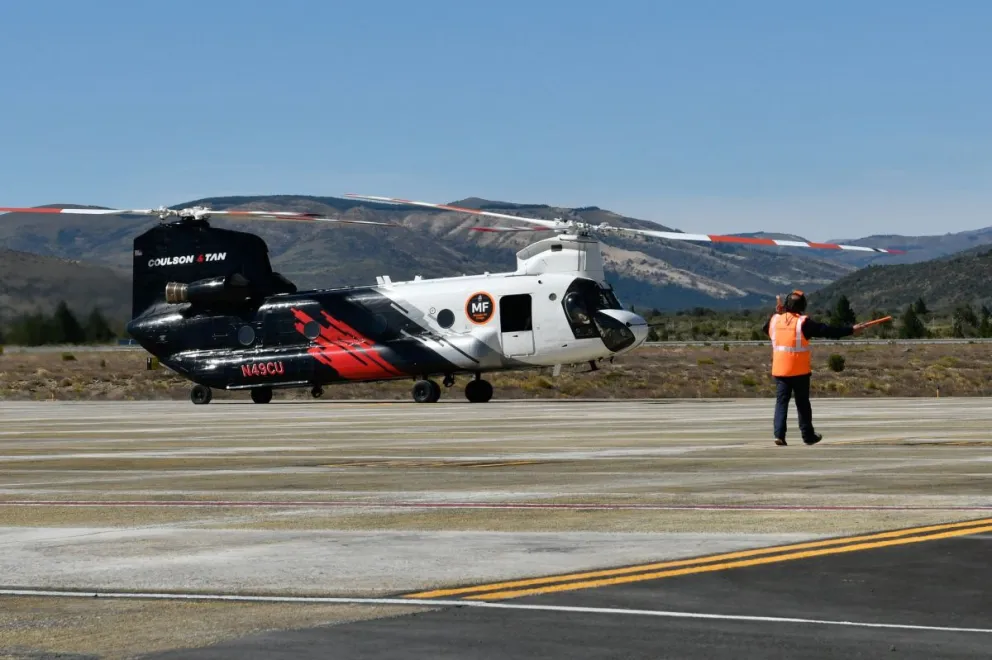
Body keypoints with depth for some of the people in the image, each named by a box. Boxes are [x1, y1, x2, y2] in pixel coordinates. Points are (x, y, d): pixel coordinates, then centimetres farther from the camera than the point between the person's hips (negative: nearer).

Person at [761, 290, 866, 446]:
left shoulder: (775, 320, 2)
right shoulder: (803, 322, -11)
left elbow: (765, 328, 25)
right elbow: (827, 331, -11)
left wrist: (777, 313, 28)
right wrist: (851, 329, -6)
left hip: (780, 370, 3)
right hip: (800, 371, -3)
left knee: (781, 401, 4)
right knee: (802, 403, 8)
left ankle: (779, 434, -10)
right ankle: (808, 436, 17)